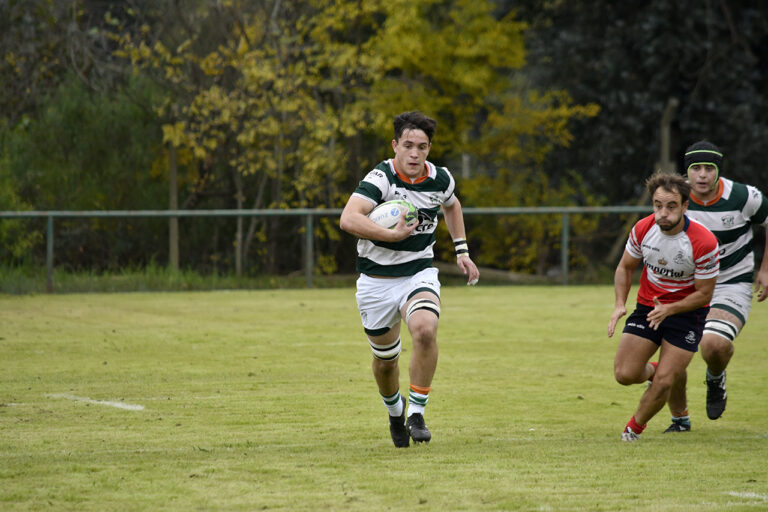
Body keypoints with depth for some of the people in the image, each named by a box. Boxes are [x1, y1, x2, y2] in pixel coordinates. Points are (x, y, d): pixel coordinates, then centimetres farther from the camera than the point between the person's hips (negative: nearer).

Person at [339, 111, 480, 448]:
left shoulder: (440, 179, -3)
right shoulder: (380, 178, -19)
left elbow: (451, 205, 23)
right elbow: (348, 220, -35)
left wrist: (461, 250, 18)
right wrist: (393, 235, -35)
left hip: (420, 274, 2)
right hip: (376, 280, -2)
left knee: (425, 330, -29)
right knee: (386, 360, 10)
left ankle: (417, 414, -16)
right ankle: (395, 410, 44)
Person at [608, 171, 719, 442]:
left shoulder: (705, 243, -25)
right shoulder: (642, 229, -13)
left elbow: (704, 293, -14)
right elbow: (625, 267, 5)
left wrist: (668, 309, -27)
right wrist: (620, 304, -11)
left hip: (687, 312, -3)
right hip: (647, 306, 3)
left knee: (663, 383, -10)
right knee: (624, 374, -9)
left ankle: (635, 427, 18)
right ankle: (653, 369, 28)